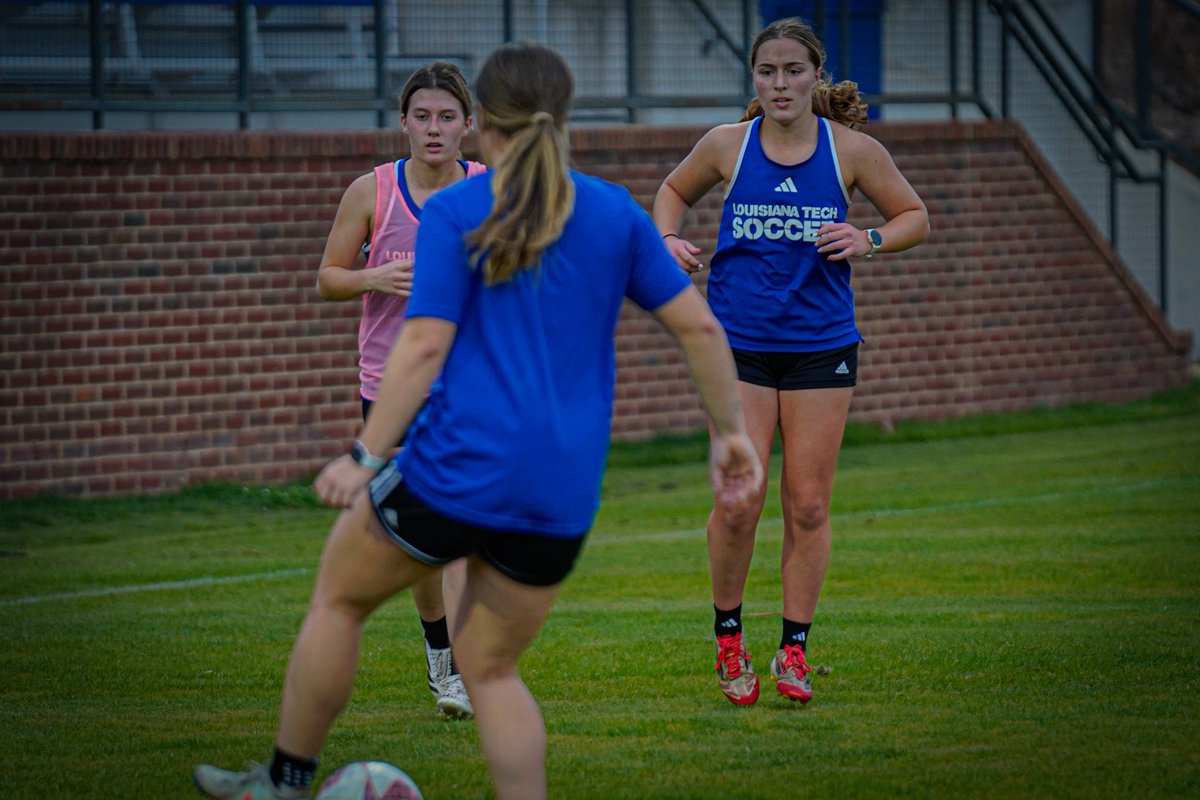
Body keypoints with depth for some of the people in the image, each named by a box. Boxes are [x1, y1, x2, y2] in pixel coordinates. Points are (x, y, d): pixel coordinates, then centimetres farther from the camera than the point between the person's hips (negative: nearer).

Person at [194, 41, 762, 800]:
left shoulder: (452, 213, -4)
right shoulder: (616, 215, 8)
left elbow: (425, 345, -12)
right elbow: (700, 325, 8)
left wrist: (365, 457, -11)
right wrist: (731, 431, 18)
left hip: (457, 471, -4)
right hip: (561, 496, 4)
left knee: (339, 595, 20)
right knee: (491, 667, 16)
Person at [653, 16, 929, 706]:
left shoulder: (851, 150, -1)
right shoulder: (728, 145, 1)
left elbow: (916, 217, 10)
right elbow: (675, 191, 21)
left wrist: (869, 241, -10)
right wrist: (671, 240, 1)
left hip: (821, 347, 0)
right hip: (740, 344, 0)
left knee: (809, 506, 1)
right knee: (738, 503, -8)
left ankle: (794, 651, 12)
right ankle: (729, 636, 12)